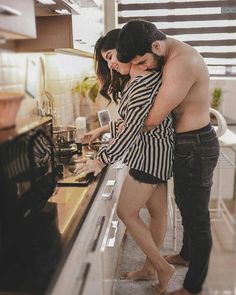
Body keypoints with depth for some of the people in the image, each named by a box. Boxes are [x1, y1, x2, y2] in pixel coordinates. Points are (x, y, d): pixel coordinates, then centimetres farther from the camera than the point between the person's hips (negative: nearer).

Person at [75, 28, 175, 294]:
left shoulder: (145, 80, -20)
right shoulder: (133, 80, 13)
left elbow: (133, 127, -24)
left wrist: (101, 160, -21)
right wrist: (103, 129, 20)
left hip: (151, 152, -10)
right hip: (153, 152, 10)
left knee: (126, 212, -1)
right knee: (157, 212, 16)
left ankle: (162, 267, 13)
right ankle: (151, 267, 29)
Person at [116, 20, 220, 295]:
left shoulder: (180, 64, -27)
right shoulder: (174, 54, 5)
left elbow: (152, 119, -23)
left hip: (195, 147, -10)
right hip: (188, 145, 10)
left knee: (196, 216, 4)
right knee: (187, 207, 25)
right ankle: (186, 254, 49)